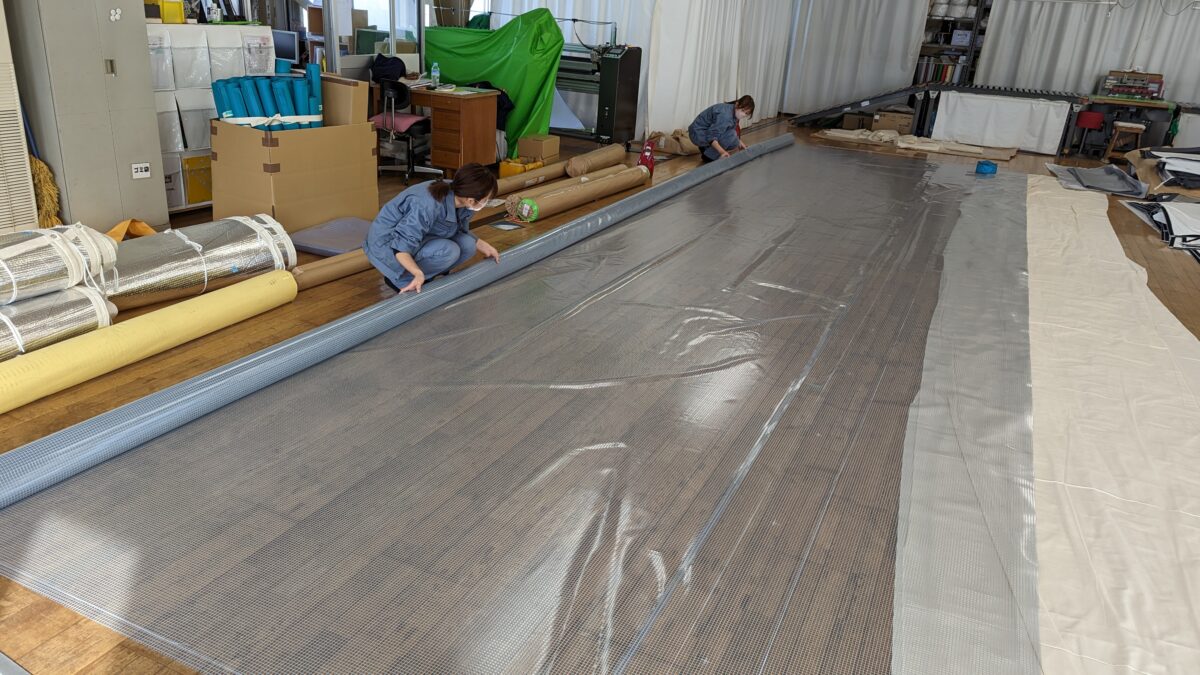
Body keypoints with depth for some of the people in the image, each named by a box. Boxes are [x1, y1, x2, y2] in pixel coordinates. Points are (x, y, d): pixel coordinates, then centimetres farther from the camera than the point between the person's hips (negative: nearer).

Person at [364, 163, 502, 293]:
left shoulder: (462, 202, -12)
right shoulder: (428, 206, -37)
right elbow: (400, 246, -34)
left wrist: (483, 246, 9)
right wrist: (418, 274, -46)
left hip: (418, 236, 8)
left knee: (467, 245, -9)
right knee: (448, 251, -27)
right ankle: (400, 279, -10)